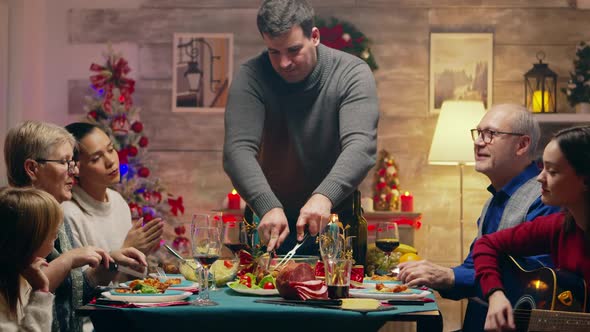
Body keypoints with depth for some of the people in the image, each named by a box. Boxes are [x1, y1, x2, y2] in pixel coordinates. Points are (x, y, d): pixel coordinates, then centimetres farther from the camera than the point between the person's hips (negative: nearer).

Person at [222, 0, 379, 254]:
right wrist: (268, 207, -41)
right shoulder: (251, 78, -14)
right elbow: (238, 149, -25)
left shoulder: (353, 74, -15)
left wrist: (325, 196, -45)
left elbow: (361, 146, -28)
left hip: (335, 216, 0)